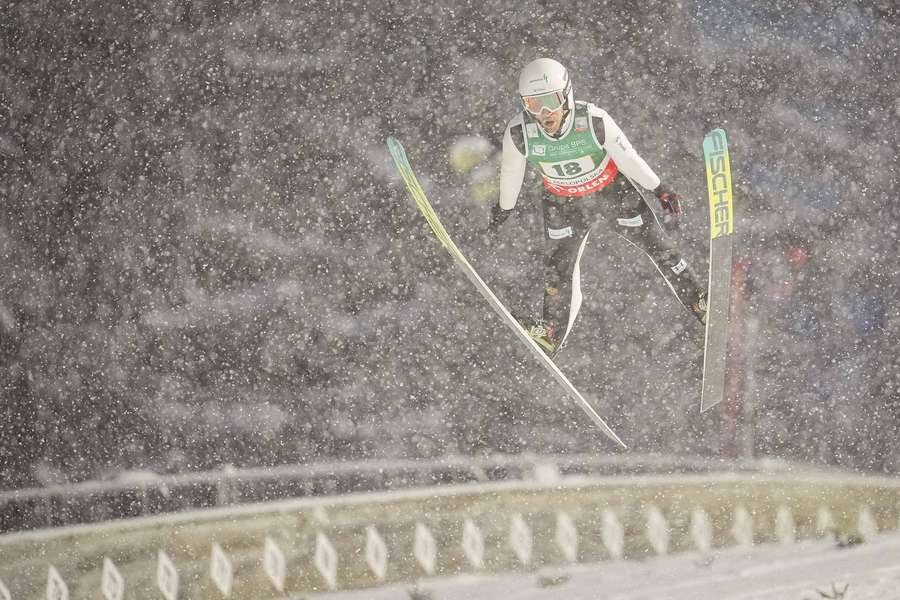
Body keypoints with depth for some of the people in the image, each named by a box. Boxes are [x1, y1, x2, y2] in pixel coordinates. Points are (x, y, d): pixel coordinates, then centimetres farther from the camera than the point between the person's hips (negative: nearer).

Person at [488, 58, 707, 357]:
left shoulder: (594, 120, -34)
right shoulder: (519, 133, -29)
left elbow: (626, 156, -17)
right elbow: (511, 172, -7)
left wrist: (659, 189, -5)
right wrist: (504, 208, 8)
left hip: (612, 188, -1)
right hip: (563, 201, 1)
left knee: (656, 244, 5)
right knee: (558, 264, -3)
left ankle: (700, 302, 20)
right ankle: (552, 330, 15)